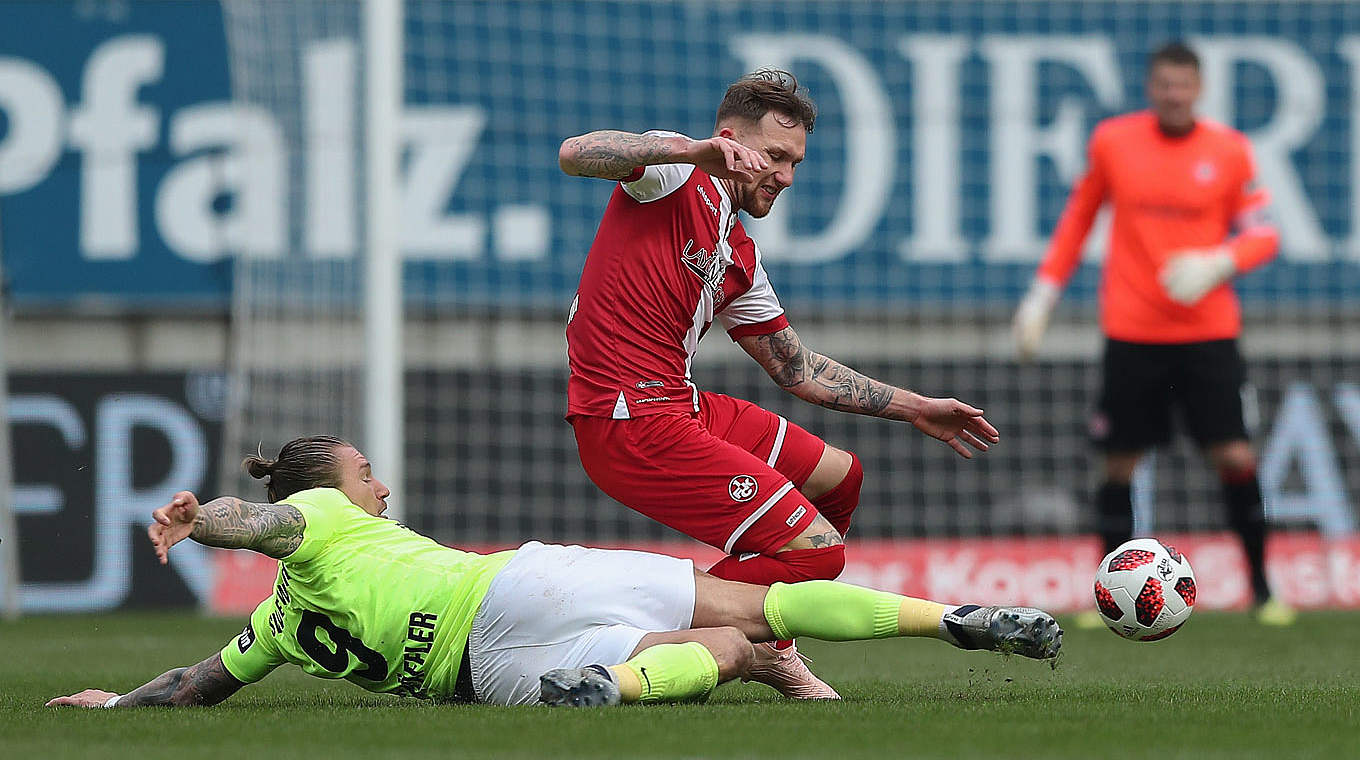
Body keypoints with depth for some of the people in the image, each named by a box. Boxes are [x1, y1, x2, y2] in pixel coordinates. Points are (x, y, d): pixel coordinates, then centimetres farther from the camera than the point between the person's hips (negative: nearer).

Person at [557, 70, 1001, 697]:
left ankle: (764, 646, 27)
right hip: (631, 423, -10)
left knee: (838, 478, 24)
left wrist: (913, 408, 27)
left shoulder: (740, 256, 19)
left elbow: (794, 368, 28)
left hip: (682, 406, 10)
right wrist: (697, 150, -35)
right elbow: (574, 154, -24)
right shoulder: (677, 174, -5)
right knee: (817, 548, -12)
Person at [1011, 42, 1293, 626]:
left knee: (1236, 458, -8)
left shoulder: (1229, 150, 0)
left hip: (1208, 332, -1)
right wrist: (1042, 296, 11)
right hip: (1131, 332, 1)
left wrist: (1216, 264, -15)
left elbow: (1263, 235, 5)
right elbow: (1078, 217, 14)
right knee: (1119, 464, 1)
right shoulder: (1112, 141, 3)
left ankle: (1261, 588, 7)